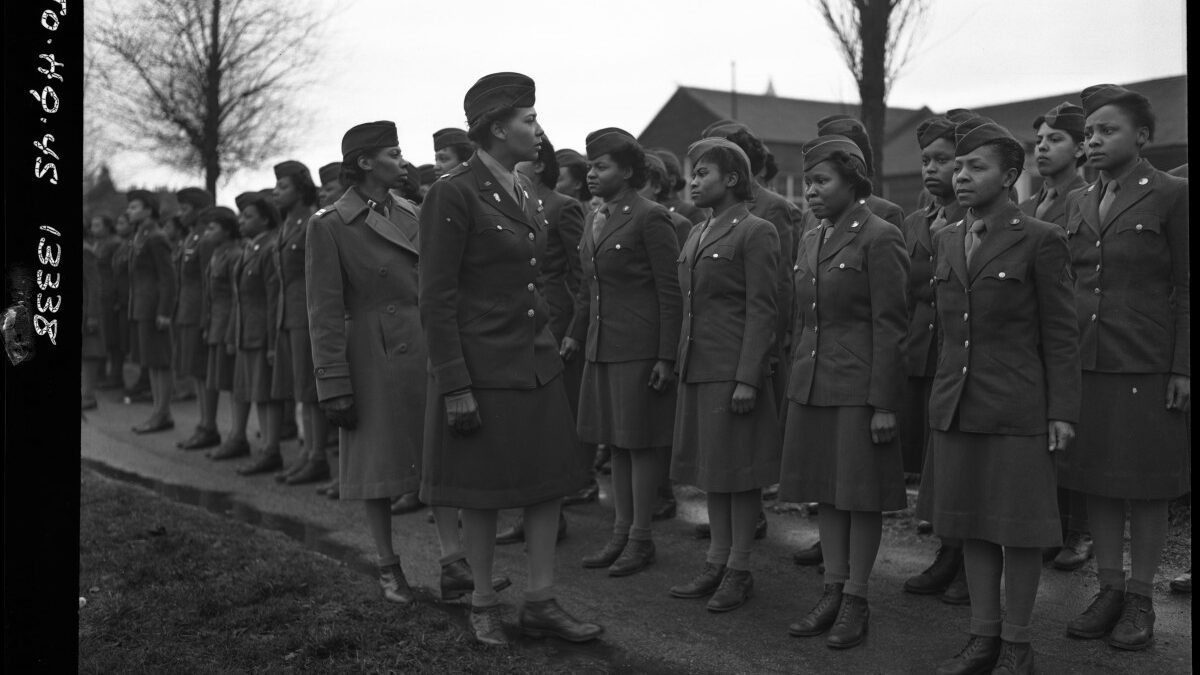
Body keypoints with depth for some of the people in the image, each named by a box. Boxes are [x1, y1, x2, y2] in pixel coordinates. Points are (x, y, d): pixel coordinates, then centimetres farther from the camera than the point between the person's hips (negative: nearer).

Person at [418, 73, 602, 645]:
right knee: (482, 492, 6)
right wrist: (455, 387, -18)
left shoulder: (523, 193, 10)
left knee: (549, 483, 8)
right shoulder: (453, 194, -14)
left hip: (537, 362, 7)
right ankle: (484, 604, 21)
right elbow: (436, 300, -15)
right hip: (482, 365, -7)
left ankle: (540, 603, 18)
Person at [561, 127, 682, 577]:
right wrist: (575, 335, 19)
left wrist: (666, 356, -15)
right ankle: (621, 532, 21)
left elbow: (671, 292, -12)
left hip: (640, 349, -8)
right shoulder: (594, 221, 14)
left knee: (641, 442, 0)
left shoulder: (650, 219, -10)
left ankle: (641, 539, 10)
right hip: (602, 349, 8)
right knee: (617, 442, 12)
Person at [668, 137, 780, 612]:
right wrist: (681, 361, 14)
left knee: (739, 471, 0)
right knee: (710, 467, 13)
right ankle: (716, 562, 22)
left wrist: (748, 378, -18)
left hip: (734, 372, -8)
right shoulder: (696, 235, 16)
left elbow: (761, 310, -13)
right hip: (697, 369, 8)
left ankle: (739, 570, 10)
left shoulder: (756, 233, -8)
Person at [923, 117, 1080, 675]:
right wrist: (942, 393, 14)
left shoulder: (1040, 240, -6)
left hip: (1017, 409, -6)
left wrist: (1063, 411, -10)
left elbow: (1061, 332, -6)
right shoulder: (945, 241, 11)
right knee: (972, 525, 12)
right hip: (956, 408, 6)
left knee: (1020, 528, 3)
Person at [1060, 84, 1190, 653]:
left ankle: (1141, 600, 15)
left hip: (1148, 366, -5)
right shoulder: (1078, 202, 11)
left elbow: (1185, 286, -6)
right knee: (1098, 481, 9)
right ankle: (1109, 589, 21)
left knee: (1148, 486, 4)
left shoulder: (1171, 195, -4)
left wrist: (1182, 369, -10)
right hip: (1086, 362, 5)